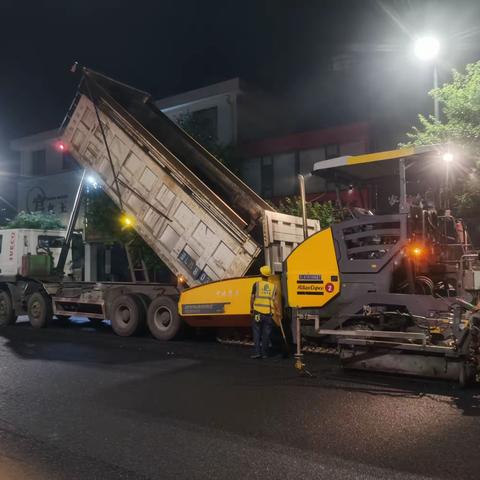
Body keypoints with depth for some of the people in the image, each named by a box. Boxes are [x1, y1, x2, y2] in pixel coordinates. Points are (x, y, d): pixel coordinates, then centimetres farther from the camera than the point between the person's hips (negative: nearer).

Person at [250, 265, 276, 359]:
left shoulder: (256, 284, -2)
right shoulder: (273, 286, 3)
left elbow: (252, 298, -2)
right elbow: (274, 300, 0)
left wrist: (251, 309, 9)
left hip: (258, 312, -1)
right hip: (268, 313, 2)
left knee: (257, 333, 6)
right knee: (266, 334, 8)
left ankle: (257, 352, 0)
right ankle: (264, 353, 11)